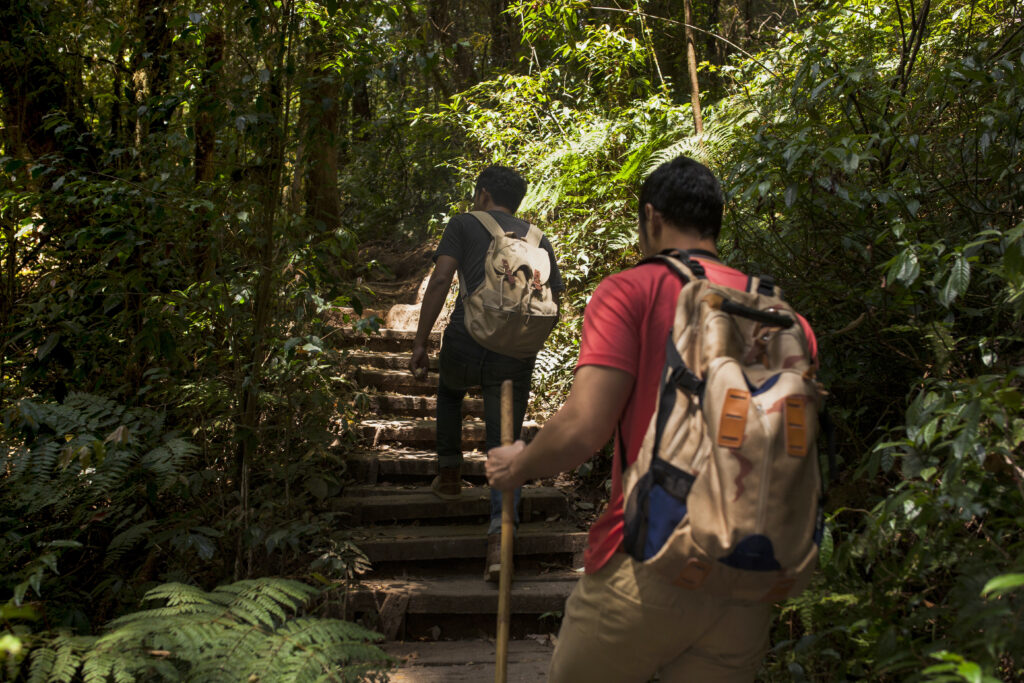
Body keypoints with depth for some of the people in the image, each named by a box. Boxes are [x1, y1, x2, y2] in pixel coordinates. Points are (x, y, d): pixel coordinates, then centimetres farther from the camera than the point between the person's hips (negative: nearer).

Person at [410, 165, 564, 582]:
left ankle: (449, 474, 36)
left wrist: (420, 343, -3)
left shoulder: (464, 224, 9)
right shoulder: (539, 241, 18)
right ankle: (500, 533, -13)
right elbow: (551, 302, 13)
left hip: (466, 344, -1)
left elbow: (440, 279, -4)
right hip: (516, 357, 2)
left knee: (449, 391, 33)